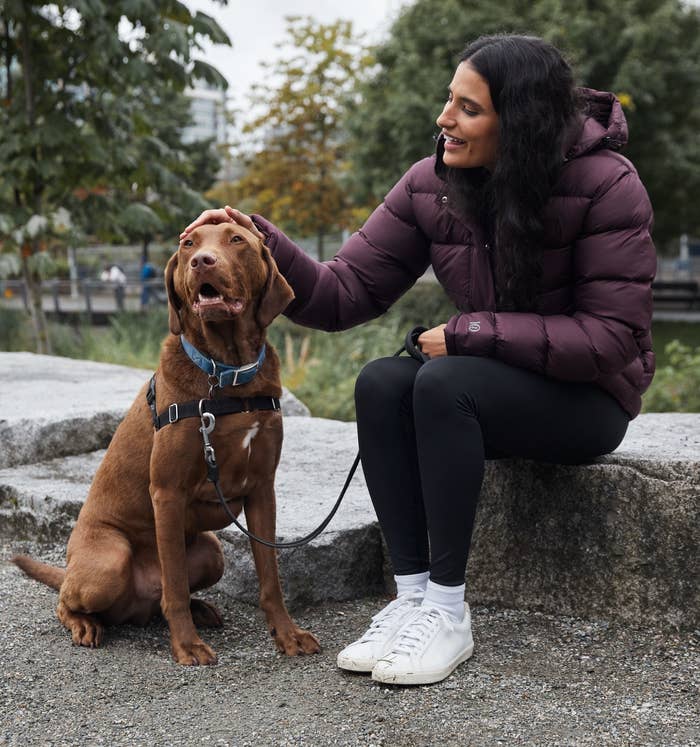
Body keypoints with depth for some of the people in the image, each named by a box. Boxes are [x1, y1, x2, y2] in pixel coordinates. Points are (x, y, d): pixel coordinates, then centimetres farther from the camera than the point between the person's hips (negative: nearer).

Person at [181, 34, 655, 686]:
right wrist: (261, 243, -23)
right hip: (483, 387, 5)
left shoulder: (605, 184, -18)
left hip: (588, 399, -5)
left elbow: (613, 337, -21)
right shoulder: (431, 185, -5)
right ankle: (412, 595, -18)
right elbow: (345, 295, -7)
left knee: (442, 383, -32)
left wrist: (468, 333, -22)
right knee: (380, 382, -24)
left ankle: (447, 611, -22)